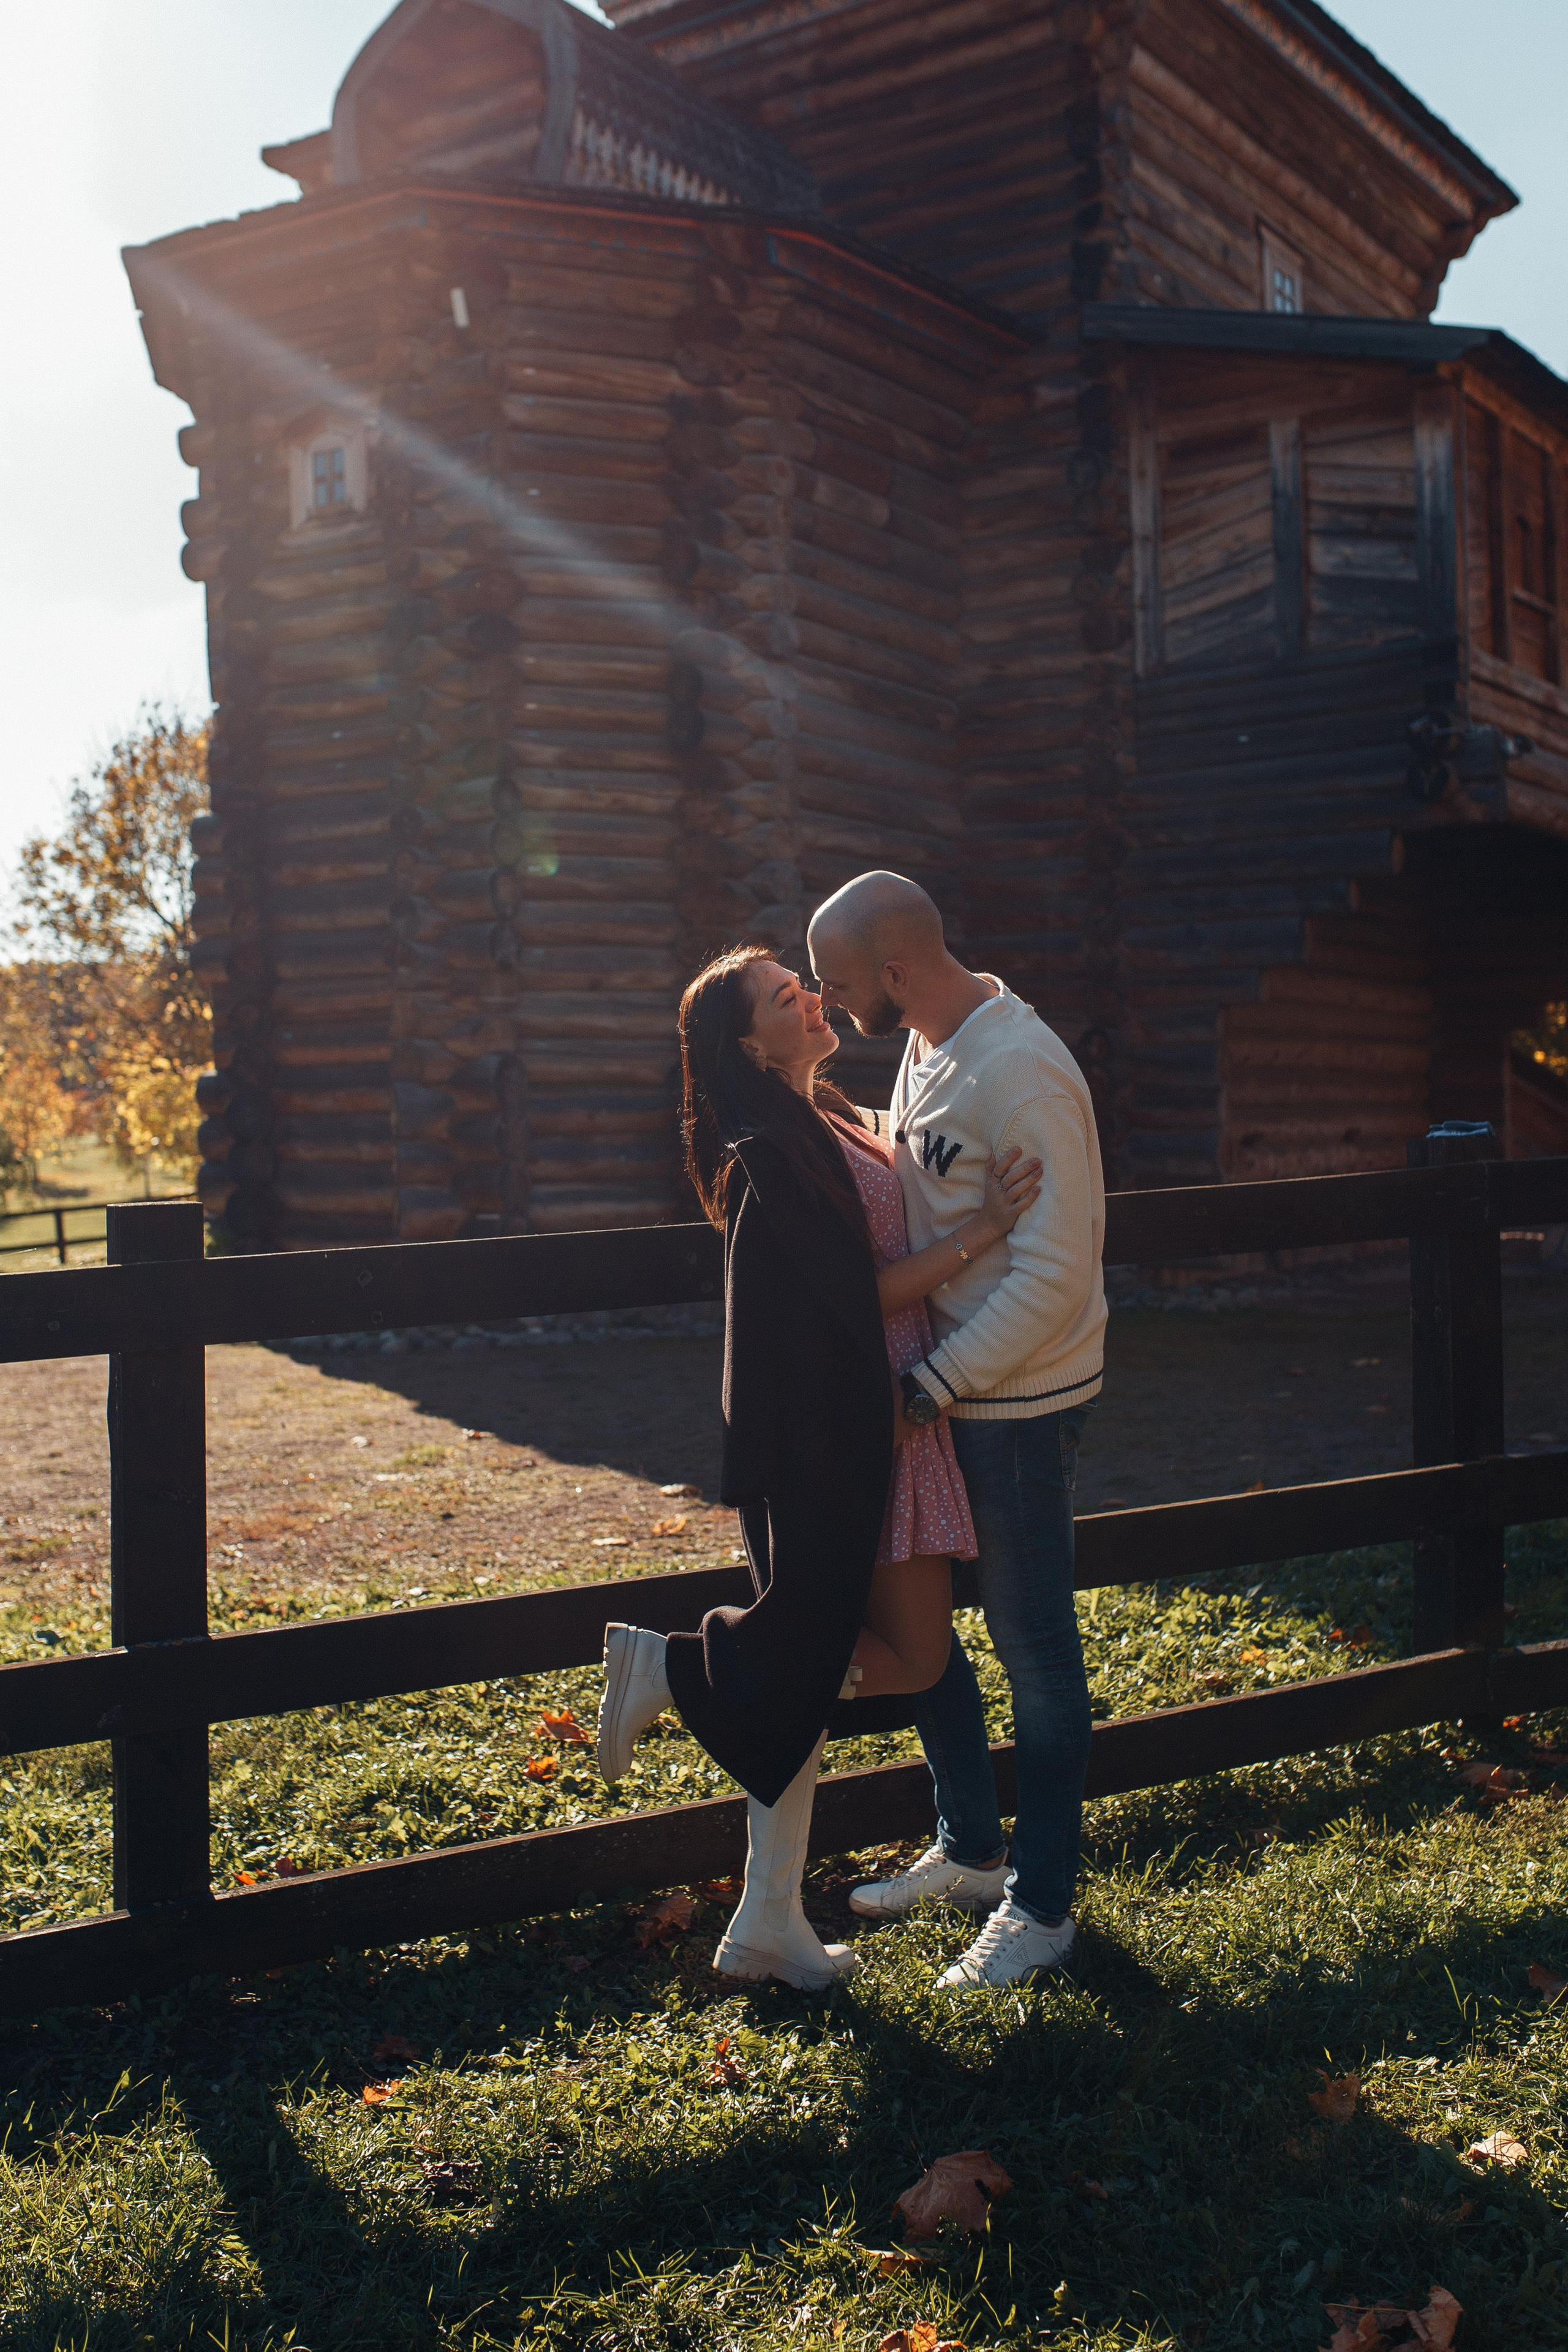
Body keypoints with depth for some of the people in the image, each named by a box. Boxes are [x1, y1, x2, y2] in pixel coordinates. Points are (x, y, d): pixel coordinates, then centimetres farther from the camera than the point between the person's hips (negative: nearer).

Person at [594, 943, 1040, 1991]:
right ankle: (669, 1667, 6)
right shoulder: (772, 1151, -16)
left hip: (874, 1417, 9)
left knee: (814, 1663, 11)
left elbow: (876, 1252, 28)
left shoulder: (828, 1122, 13)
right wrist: (977, 1234, -18)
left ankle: (770, 1923, 18)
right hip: (832, 1433, -9)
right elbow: (855, 1295, -18)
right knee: (911, 1657, -4)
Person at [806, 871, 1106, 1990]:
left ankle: (1042, 1904, 19)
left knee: (1033, 1644, 3)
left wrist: (939, 1384, -22)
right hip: (941, 1385, 10)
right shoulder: (928, 1048, 7)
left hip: (1023, 1403, -9)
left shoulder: (1023, 1072, -22)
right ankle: (971, 1848, 35)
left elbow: (1053, 1276, -25)